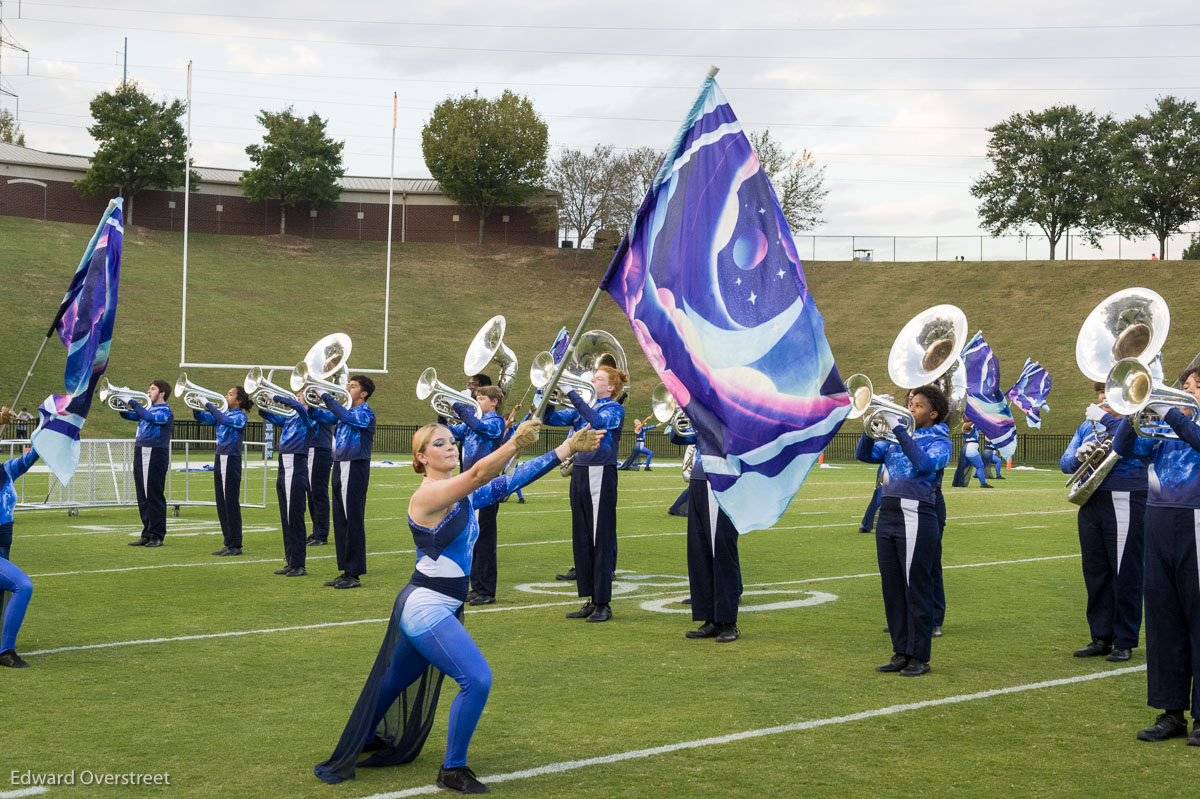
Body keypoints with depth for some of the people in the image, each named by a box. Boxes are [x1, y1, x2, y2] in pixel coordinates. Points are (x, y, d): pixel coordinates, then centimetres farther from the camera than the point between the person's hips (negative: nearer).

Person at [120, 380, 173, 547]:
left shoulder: (165, 412, -7)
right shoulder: (148, 409, 17)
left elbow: (150, 417, -26)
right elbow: (127, 415, 22)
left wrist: (135, 404, -16)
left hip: (155, 457, -8)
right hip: (140, 456, 8)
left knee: (155, 497, -4)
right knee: (143, 497, 9)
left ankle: (157, 536, 1)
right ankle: (147, 535, 15)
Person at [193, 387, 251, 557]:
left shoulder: (240, 416, -8)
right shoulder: (223, 413, 14)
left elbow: (225, 420, -27)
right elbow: (202, 418, 16)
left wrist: (209, 405, -19)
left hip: (231, 460, -8)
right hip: (219, 459, 8)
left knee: (231, 503, -6)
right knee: (221, 504, 10)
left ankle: (235, 545, -2)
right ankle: (228, 543, 16)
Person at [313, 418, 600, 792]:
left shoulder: (464, 494, 6)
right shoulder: (428, 495, -19)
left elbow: (511, 480, 0)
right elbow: (478, 474, -36)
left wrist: (568, 448, -6)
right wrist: (515, 443, -51)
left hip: (442, 607, 9)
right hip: (425, 608, -9)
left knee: (399, 678, 26)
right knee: (477, 680, -17)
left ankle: (365, 739, 48)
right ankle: (452, 770, -2)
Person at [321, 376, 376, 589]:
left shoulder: (365, 413, -8)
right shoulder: (347, 411, 17)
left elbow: (346, 416, -27)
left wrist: (325, 396, -21)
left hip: (355, 468, -8)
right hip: (339, 467, 8)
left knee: (353, 521, -6)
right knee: (340, 521, 10)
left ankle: (354, 574, -2)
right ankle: (345, 571, 16)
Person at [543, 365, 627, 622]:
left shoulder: (615, 409, -4)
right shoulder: (582, 408, 16)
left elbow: (598, 420, -25)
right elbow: (550, 418, 14)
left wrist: (573, 395, -23)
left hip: (601, 474, -7)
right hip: (579, 473, 7)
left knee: (601, 540, -5)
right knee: (582, 540, 9)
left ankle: (603, 604, -1)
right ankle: (591, 600, 15)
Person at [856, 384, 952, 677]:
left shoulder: (939, 441, 0)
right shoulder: (894, 438, 17)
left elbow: (925, 463, -20)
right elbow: (864, 454, 9)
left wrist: (899, 430, -20)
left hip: (916, 518, -6)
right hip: (887, 517, 6)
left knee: (916, 589, -3)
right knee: (892, 588, 8)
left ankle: (919, 658, 3)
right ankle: (901, 653, 17)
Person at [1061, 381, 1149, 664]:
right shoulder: (1088, 425, 16)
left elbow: (1140, 444, -22)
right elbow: (1065, 463, 11)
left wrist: (1106, 418, -19)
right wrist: (1078, 456, -12)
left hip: (1125, 505, -6)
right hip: (1090, 504, 6)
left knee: (1125, 575, -3)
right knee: (1095, 574, 9)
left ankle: (1125, 642, 5)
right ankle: (1101, 638, 17)